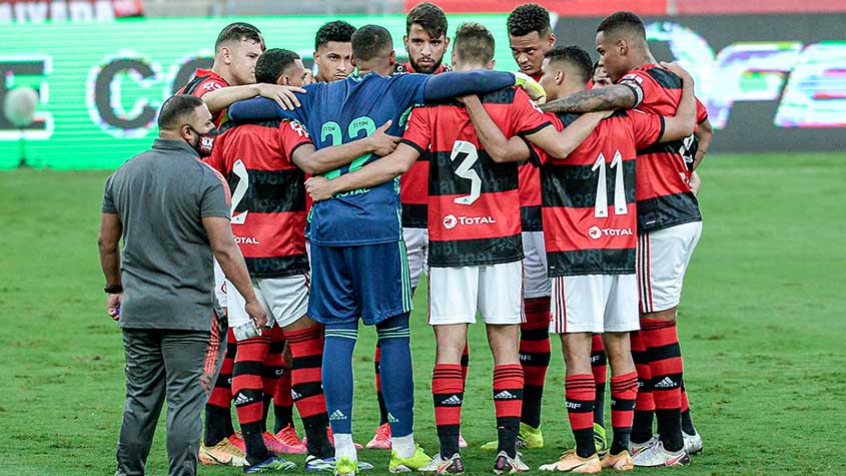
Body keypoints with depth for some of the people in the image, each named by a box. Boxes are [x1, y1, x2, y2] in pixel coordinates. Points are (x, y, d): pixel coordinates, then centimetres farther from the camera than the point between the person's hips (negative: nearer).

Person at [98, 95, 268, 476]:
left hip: (136, 307, 5)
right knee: (185, 399, -1)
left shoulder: (124, 174, 8)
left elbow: (107, 241, 14)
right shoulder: (205, 179, -10)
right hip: (187, 309, -5)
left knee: (140, 398, 13)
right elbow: (224, 248, -15)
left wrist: (115, 288, 27)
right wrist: (250, 298, -7)